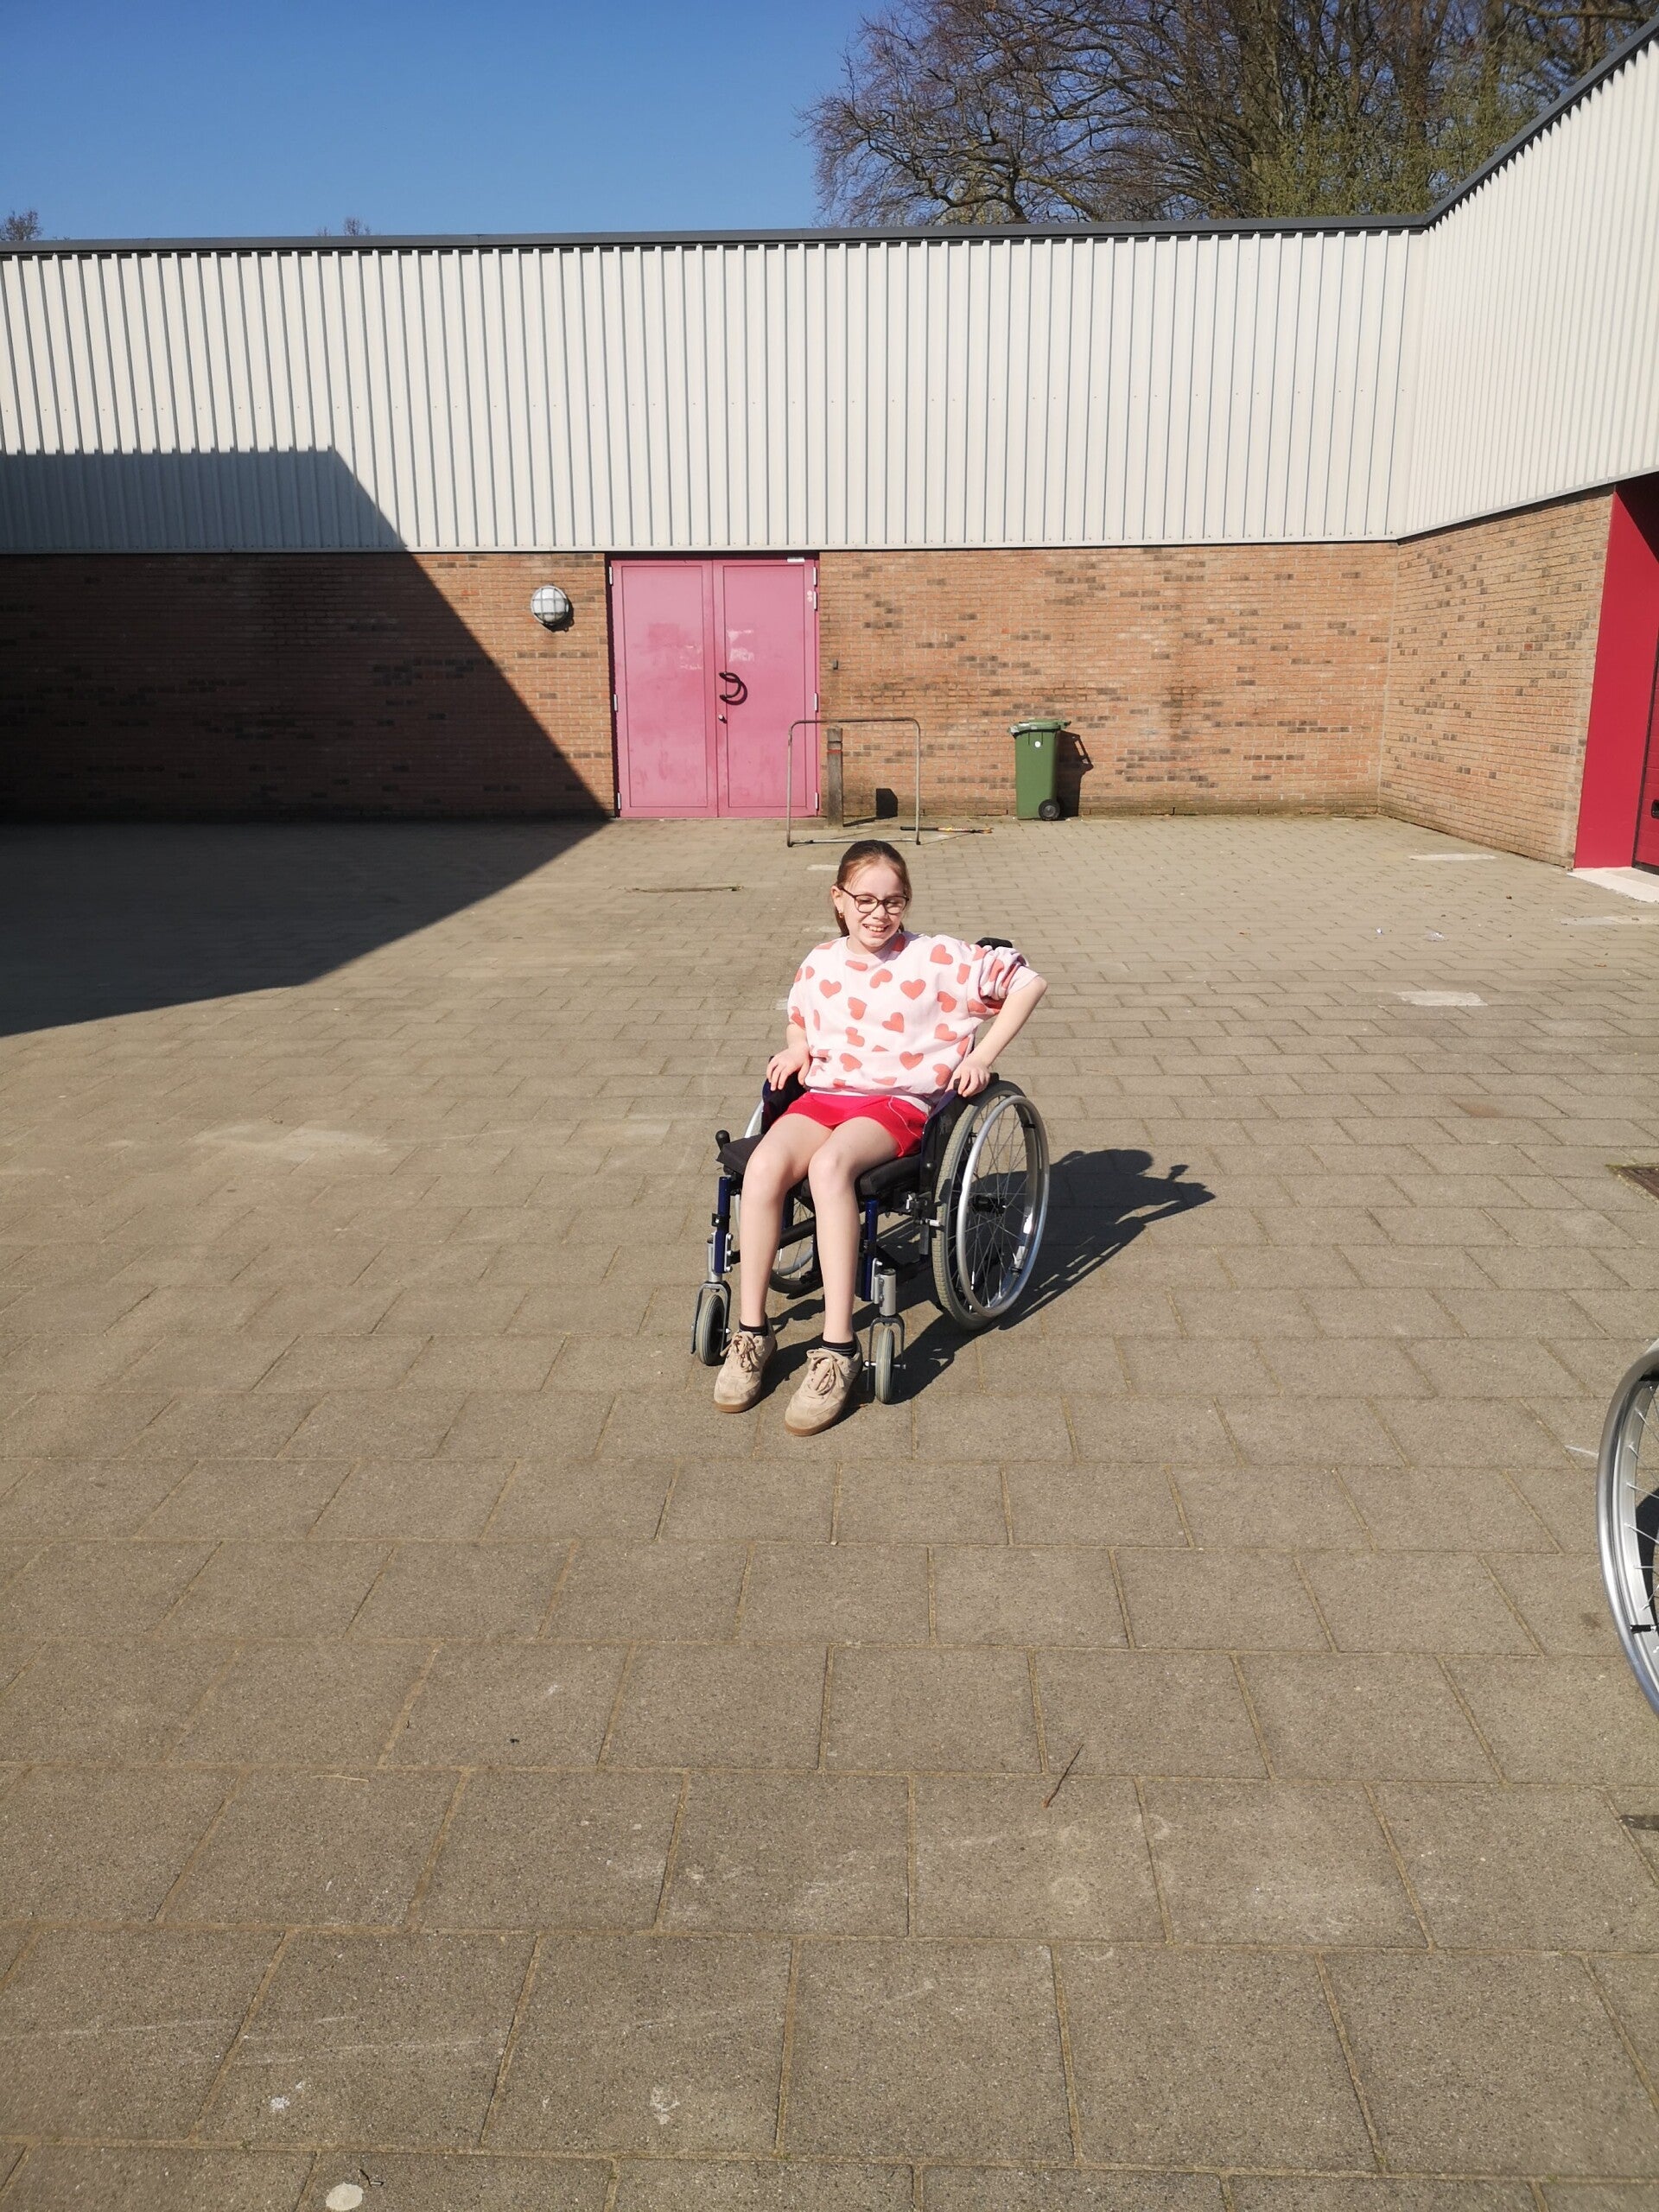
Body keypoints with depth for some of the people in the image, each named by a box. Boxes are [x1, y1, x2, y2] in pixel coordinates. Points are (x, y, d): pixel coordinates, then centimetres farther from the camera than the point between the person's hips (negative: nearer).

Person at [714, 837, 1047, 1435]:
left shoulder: (937, 958, 2)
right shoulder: (819, 965, 14)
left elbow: (1027, 982, 5)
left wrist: (982, 1056, -1)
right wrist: (795, 1050, 10)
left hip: (901, 1102, -4)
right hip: (825, 1095, 4)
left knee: (829, 1165, -39)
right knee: (765, 1165, -32)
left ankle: (838, 1350, -35)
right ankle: (751, 1332, -18)